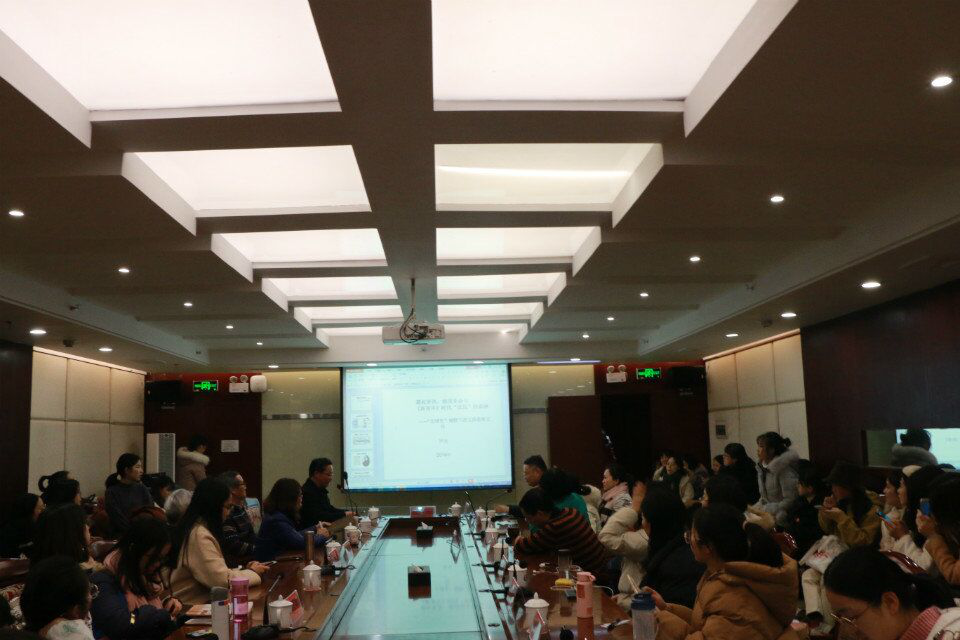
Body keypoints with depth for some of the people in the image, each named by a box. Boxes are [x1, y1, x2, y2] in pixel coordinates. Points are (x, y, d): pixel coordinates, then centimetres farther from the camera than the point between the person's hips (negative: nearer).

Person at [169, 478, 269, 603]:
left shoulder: (197, 528, 12)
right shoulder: (199, 535, -18)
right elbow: (223, 580, -21)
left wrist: (245, 570, 4)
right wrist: (252, 572, -5)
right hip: (193, 605, -9)